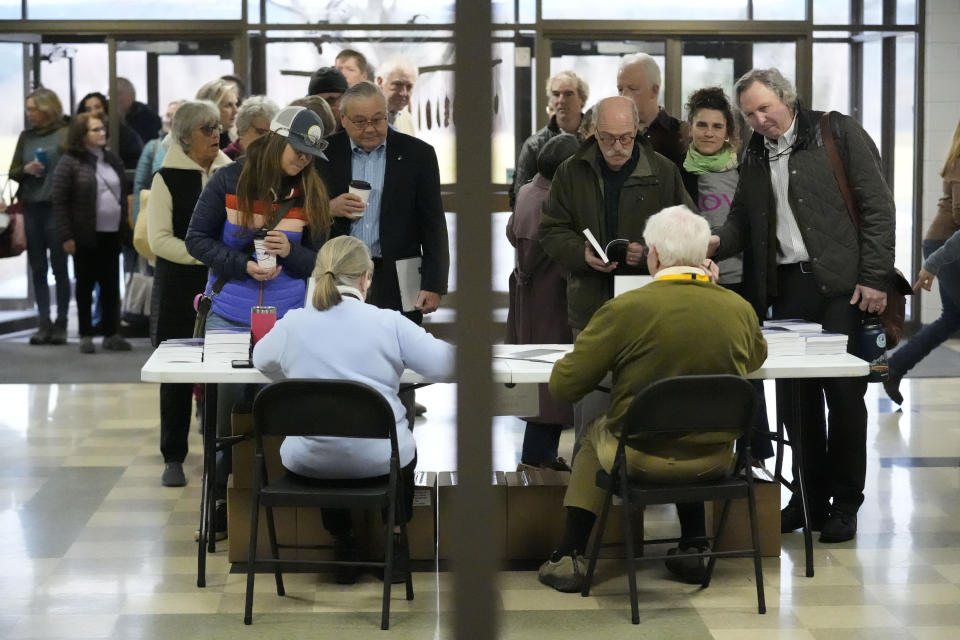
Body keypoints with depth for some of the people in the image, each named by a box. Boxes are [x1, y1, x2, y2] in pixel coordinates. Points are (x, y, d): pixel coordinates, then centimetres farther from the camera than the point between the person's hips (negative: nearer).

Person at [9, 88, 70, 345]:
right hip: (31, 208, 5)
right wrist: (26, 170, -5)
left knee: (59, 267, 0)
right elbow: (13, 172, 16)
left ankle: (61, 324, 5)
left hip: (56, 207, -5)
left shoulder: (65, 134, -3)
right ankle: (44, 324, 8)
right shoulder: (26, 136, 13)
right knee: (38, 268, 5)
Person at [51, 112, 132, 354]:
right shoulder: (69, 162, -7)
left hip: (111, 234, 5)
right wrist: (66, 236, -14)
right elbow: (59, 201, -9)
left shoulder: (113, 159, 11)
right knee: (85, 285, 4)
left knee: (111, 285, 8)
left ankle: (112, 334, 15)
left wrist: (125, 229, 9)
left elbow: (123, 194, 16)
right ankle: (86, 336, 11)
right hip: (85, 235, -5)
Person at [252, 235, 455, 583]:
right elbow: (447, 364, -6)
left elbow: (261, 359, 16)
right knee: (406, 447, 35)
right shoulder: (389, 323, -10)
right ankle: (393, 540, 35)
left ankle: (344, 544, 40)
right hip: (378, 458, -1)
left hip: (308, 462, 1)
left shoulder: (291, 324, -4)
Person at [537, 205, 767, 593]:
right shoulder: (739, 309, -7)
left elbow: (563, 386, -12)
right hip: (715, 462, 3)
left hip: (641, 459, -3)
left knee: (595, 436, 30)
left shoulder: (624, 310, -19)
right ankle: (692, 550, 35)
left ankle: (569, 558, 26)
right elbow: (756, 359, 18)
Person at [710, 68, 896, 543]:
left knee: (844, 392, -1)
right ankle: (811, 495, 18)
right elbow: (743, 216, 18)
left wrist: (873, 277, -11)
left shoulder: (839, 134, -3)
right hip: (786, 287, 5)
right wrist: (719, 243, -5)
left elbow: (877, 207, -5)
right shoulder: (754, 156, 13)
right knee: (793, 393, 5)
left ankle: (844, 503, 10)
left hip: (840, 285, -5)